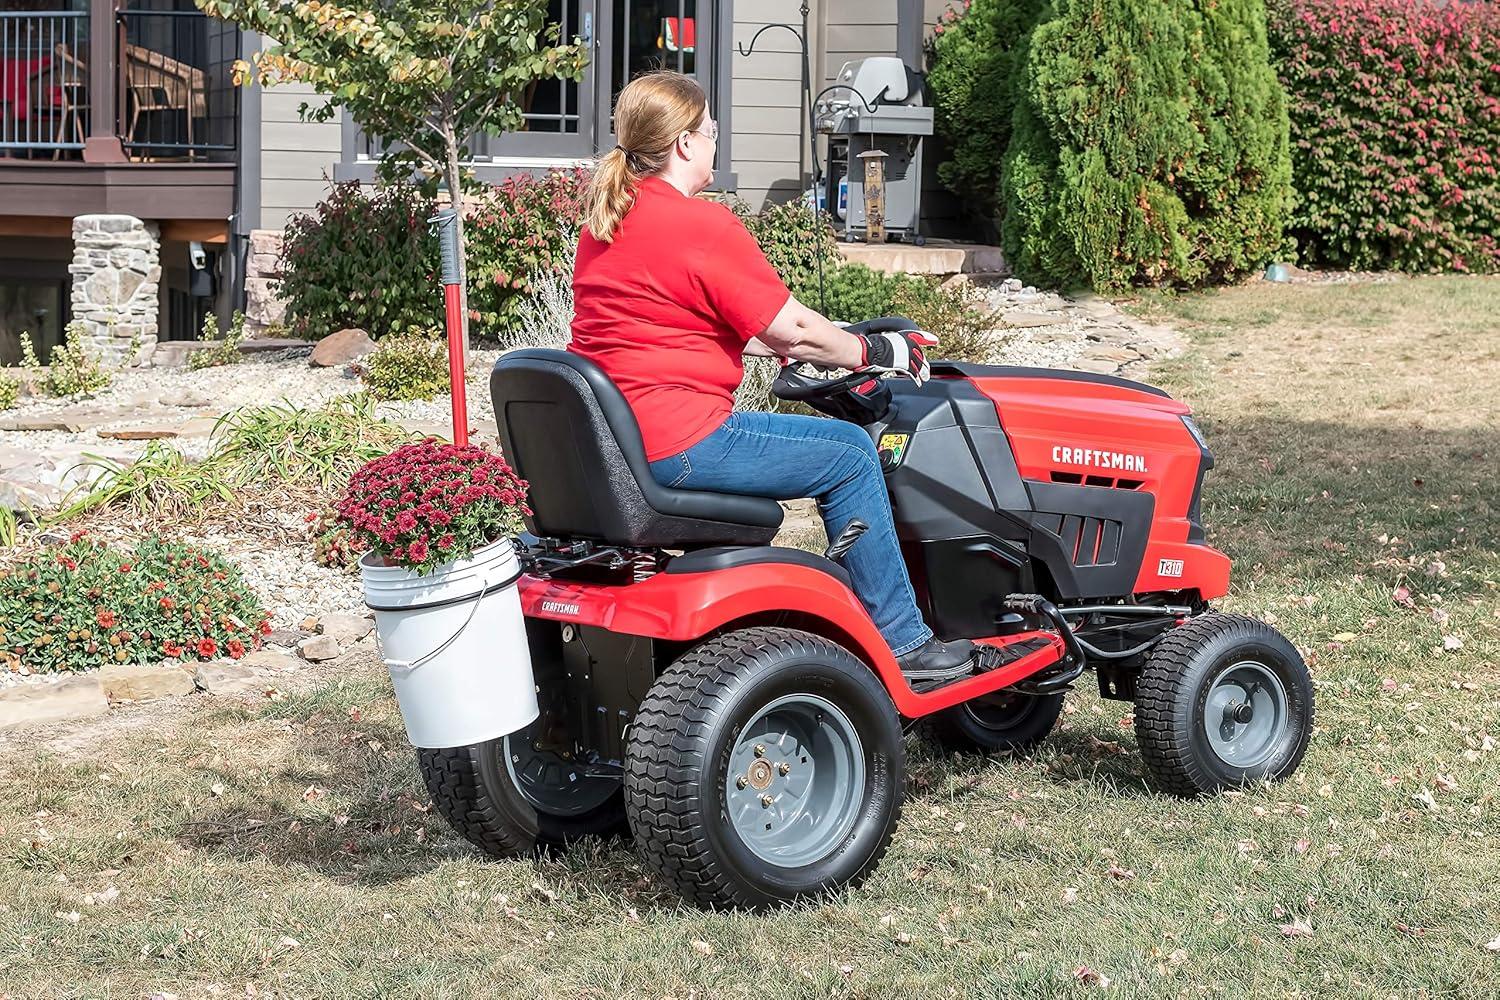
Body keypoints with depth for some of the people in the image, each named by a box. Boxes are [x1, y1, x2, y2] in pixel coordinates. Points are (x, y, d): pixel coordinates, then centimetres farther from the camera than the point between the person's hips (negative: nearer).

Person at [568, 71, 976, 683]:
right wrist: (876, 352, 7)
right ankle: (900, 643, 6)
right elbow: (791, 329, -10)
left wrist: (794, 349, 24)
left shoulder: (605, 222, 14)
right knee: (848, 453, 1)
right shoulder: (703, 225, -14)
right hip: (677, 443, -10)